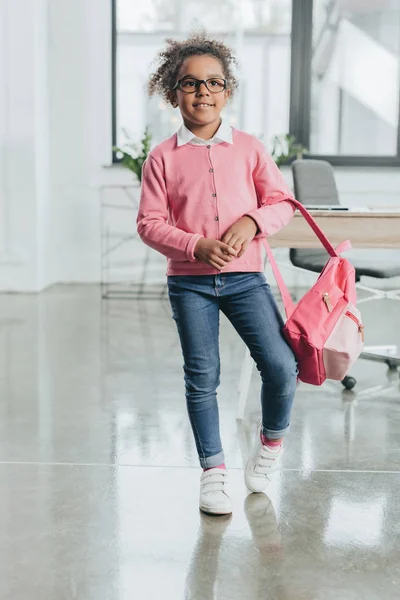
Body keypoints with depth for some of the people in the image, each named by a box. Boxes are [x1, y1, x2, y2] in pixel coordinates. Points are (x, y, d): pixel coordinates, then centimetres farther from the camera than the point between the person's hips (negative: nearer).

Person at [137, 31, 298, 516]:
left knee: (281, 366, -9)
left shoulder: (248, 148, 5)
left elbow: (282, 202, 6)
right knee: (201, 378, 3)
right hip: (189, 282, 0)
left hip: (245, 277, 1)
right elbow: (150, 223, -2)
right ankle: (213, 471, 20)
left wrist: (252, 222, -14)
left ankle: (272, 439, 21)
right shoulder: (162, 157, 0)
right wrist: (197, 246, -17)